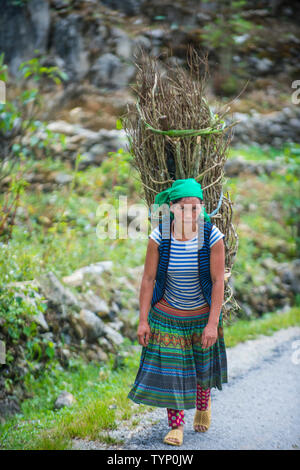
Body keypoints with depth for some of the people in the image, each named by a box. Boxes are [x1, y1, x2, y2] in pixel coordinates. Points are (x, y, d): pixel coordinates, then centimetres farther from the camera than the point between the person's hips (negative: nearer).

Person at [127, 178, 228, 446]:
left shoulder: (212, 236, -20)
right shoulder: (159, 237, -18)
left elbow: (218, 281, -16)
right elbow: (148, 279, -11)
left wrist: (213, 324, -18)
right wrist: (143, 320, -10)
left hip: (202, 315, 0)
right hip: (167, 315, 0)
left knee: (202, 366, 17)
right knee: (169, 369, 0)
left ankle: (204, 403, 49)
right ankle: (176, 425, 18)